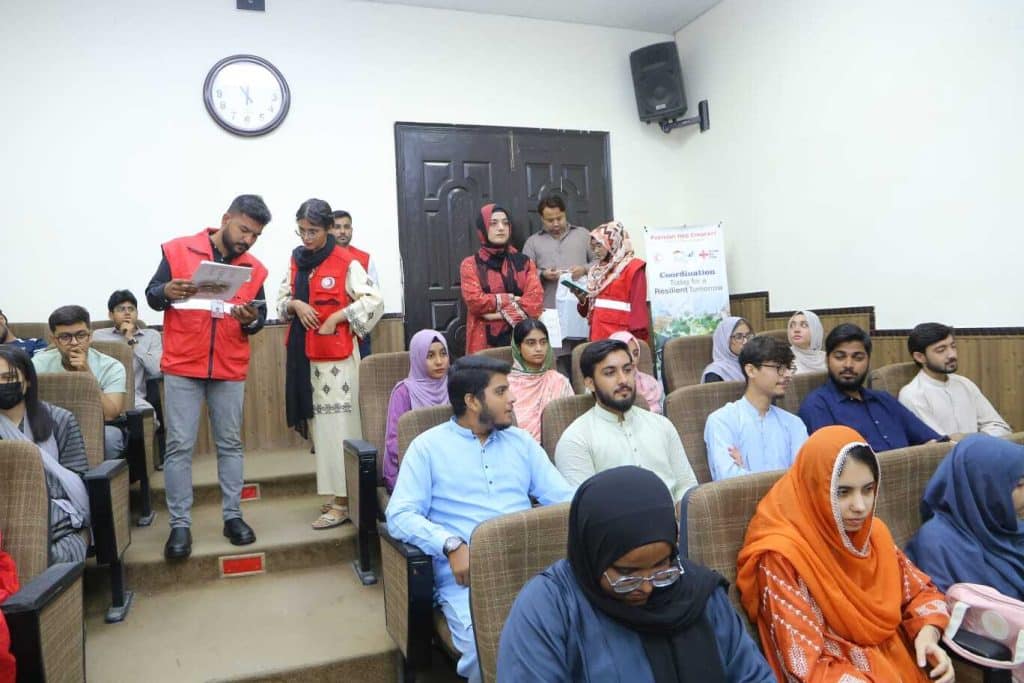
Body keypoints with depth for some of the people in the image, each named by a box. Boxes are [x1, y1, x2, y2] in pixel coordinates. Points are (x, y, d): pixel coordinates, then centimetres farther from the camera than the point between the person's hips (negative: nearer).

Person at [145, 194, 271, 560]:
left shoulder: (254, 268, 5)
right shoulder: (178, 250, -2)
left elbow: (259, 319, 9)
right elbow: (151, 296, 2)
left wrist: (251, 319, -14)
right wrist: (167, 291, -21)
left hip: (230, 370, 2)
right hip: (182, 367, -2)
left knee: (230, 444, 9)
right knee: (179, 445, 0)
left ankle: (233, 515, 19)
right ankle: (180, 523, 9)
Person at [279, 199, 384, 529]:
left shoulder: (345, 262, -8)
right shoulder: (296, 260, 12)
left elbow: (374, 301, -12)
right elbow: (282, 299, 18)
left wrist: (335, 318, -15)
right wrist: (296, 305, -4)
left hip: (336, 352, -7)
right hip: (304, 352, 7)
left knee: (337, 422, -5)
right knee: (319, 421, 10)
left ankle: (343, 500, 1)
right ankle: (334, 492, 21)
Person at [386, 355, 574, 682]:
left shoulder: (522, 441, 18)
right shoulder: (428, 446, 5)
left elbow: (563, 497, 11)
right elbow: (399, 515, -4)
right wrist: (452, 545, -20)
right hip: (466, 573, -3)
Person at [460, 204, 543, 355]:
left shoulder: (524, 263, 10)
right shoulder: (470, 265, 5)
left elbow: (535, 301, -3)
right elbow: (474, 301, -9)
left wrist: (500, 314, -11)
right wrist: (512, 300, -5)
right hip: (485, 341, -2)